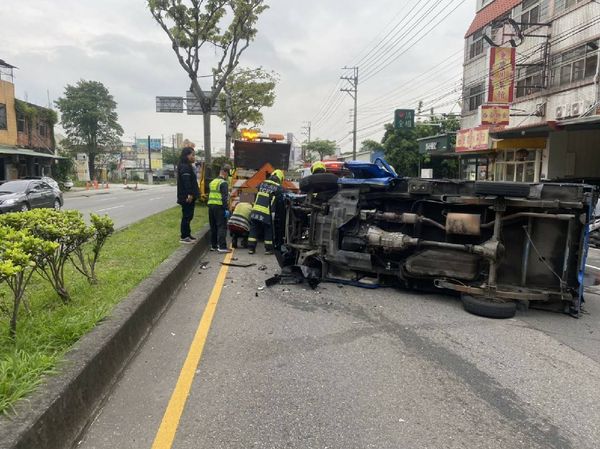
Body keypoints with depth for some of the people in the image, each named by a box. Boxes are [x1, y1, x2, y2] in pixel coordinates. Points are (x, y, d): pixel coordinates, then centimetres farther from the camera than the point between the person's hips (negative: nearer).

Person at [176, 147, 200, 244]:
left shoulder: (188, 166, 18)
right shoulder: (185, 167, -15)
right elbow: (186, 182, -24)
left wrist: (193, 194, 20)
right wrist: (189, 194, -28)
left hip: (190, 197, 10)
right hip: (187, 197, -10)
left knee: (188, 216, 15)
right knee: (186, 216, -5)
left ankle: (187, 235, 22)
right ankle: (184, 237, 1)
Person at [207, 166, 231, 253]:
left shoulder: (212, 182, 18)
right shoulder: (223, 183, -9)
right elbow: (224, 197, -16)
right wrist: (226, 209, -16)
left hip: (211, 206, 8)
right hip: (219, 207, -8)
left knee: (213, 227, 14)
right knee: (222, 227, -7)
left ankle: (213, 246, 20)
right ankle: (222, 247, -11)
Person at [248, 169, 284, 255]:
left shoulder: (262, 184, 10)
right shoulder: (279, 188, -4)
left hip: (255, 211, 4)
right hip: (266, 213, -4)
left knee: (254, 230, 12)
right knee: (268, 232, 10)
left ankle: (251, 248, 13)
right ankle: (268, 249, 15)